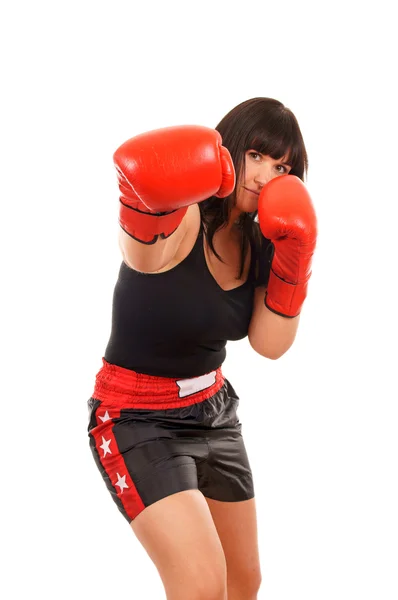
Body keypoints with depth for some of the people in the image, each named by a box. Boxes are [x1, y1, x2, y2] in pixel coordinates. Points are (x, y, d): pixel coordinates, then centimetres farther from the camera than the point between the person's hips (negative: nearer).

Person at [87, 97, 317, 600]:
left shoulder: (256, 243, 1)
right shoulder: (175, 224, -23)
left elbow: (270, 344, -8)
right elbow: (143, 179, -46)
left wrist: (293, 258, -16)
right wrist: (147, 181, -62)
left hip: (215, 411, 8)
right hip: (139, 421, -8)